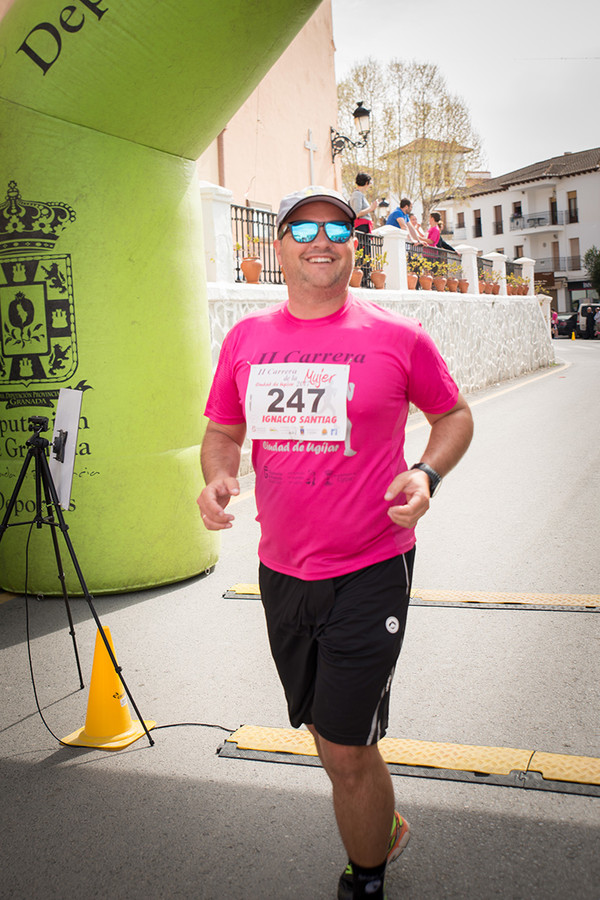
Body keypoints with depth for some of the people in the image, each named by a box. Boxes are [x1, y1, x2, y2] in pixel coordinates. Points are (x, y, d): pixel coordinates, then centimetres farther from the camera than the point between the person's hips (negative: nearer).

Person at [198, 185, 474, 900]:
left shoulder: (398, 338, -6)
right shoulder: (245, 340, 3)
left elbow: (455, 416, 6)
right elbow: (222, 430, 14)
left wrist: (426, 474, -13)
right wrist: (216, 476, -8)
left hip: (369, 572, -4)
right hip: (281, 572, 5)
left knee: (345, 750, 1)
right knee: (327, 733, 21)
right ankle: (384, 828, 51)